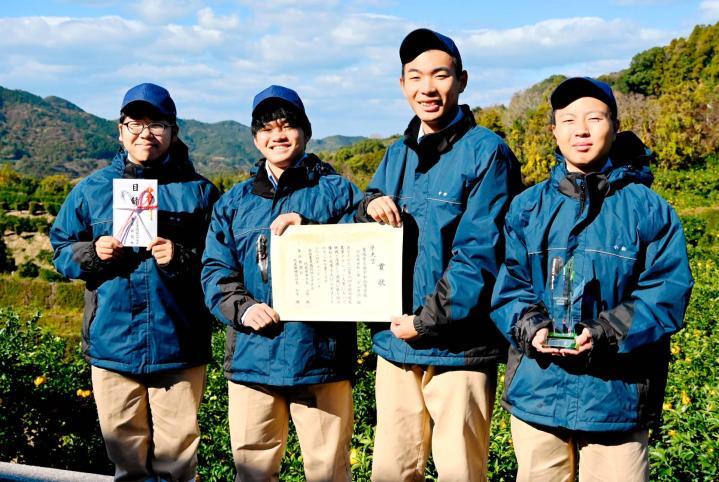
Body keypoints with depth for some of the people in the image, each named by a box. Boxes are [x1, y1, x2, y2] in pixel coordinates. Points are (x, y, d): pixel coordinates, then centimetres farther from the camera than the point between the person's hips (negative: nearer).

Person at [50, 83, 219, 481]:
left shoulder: (197, 191, 2)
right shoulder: (92, 189, 8)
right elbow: (62, 249, 12)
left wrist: (182, 257, -18)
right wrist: (92, 252, -8)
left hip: (178, 344, -2)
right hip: (112, 343, 2)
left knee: (177, 447, 7)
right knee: (123, 443, 14)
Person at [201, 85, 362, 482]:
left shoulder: (337, 192, 7)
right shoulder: (234, 202, 16)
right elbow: (215, 270, 8)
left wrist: (308, 229, -18)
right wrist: (242, 308, -11)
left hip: (321, 356, -3)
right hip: (251, 357, 3)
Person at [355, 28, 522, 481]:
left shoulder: (486, 151, -7)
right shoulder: (397, 155, 13)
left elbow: (478, 254, -14)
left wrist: (427, 321, -15)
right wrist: (370, 206, -7)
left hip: (457, 347, -6)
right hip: (395, 342, 6)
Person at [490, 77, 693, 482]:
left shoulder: (648, 209, 0)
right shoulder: (528, 208, 7)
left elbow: (668, 290, -8)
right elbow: (509, 283, 3)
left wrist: (605, 335, -21)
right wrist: (531, 327, -17)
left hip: (616, 395, -2)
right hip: (536, 391, 3)